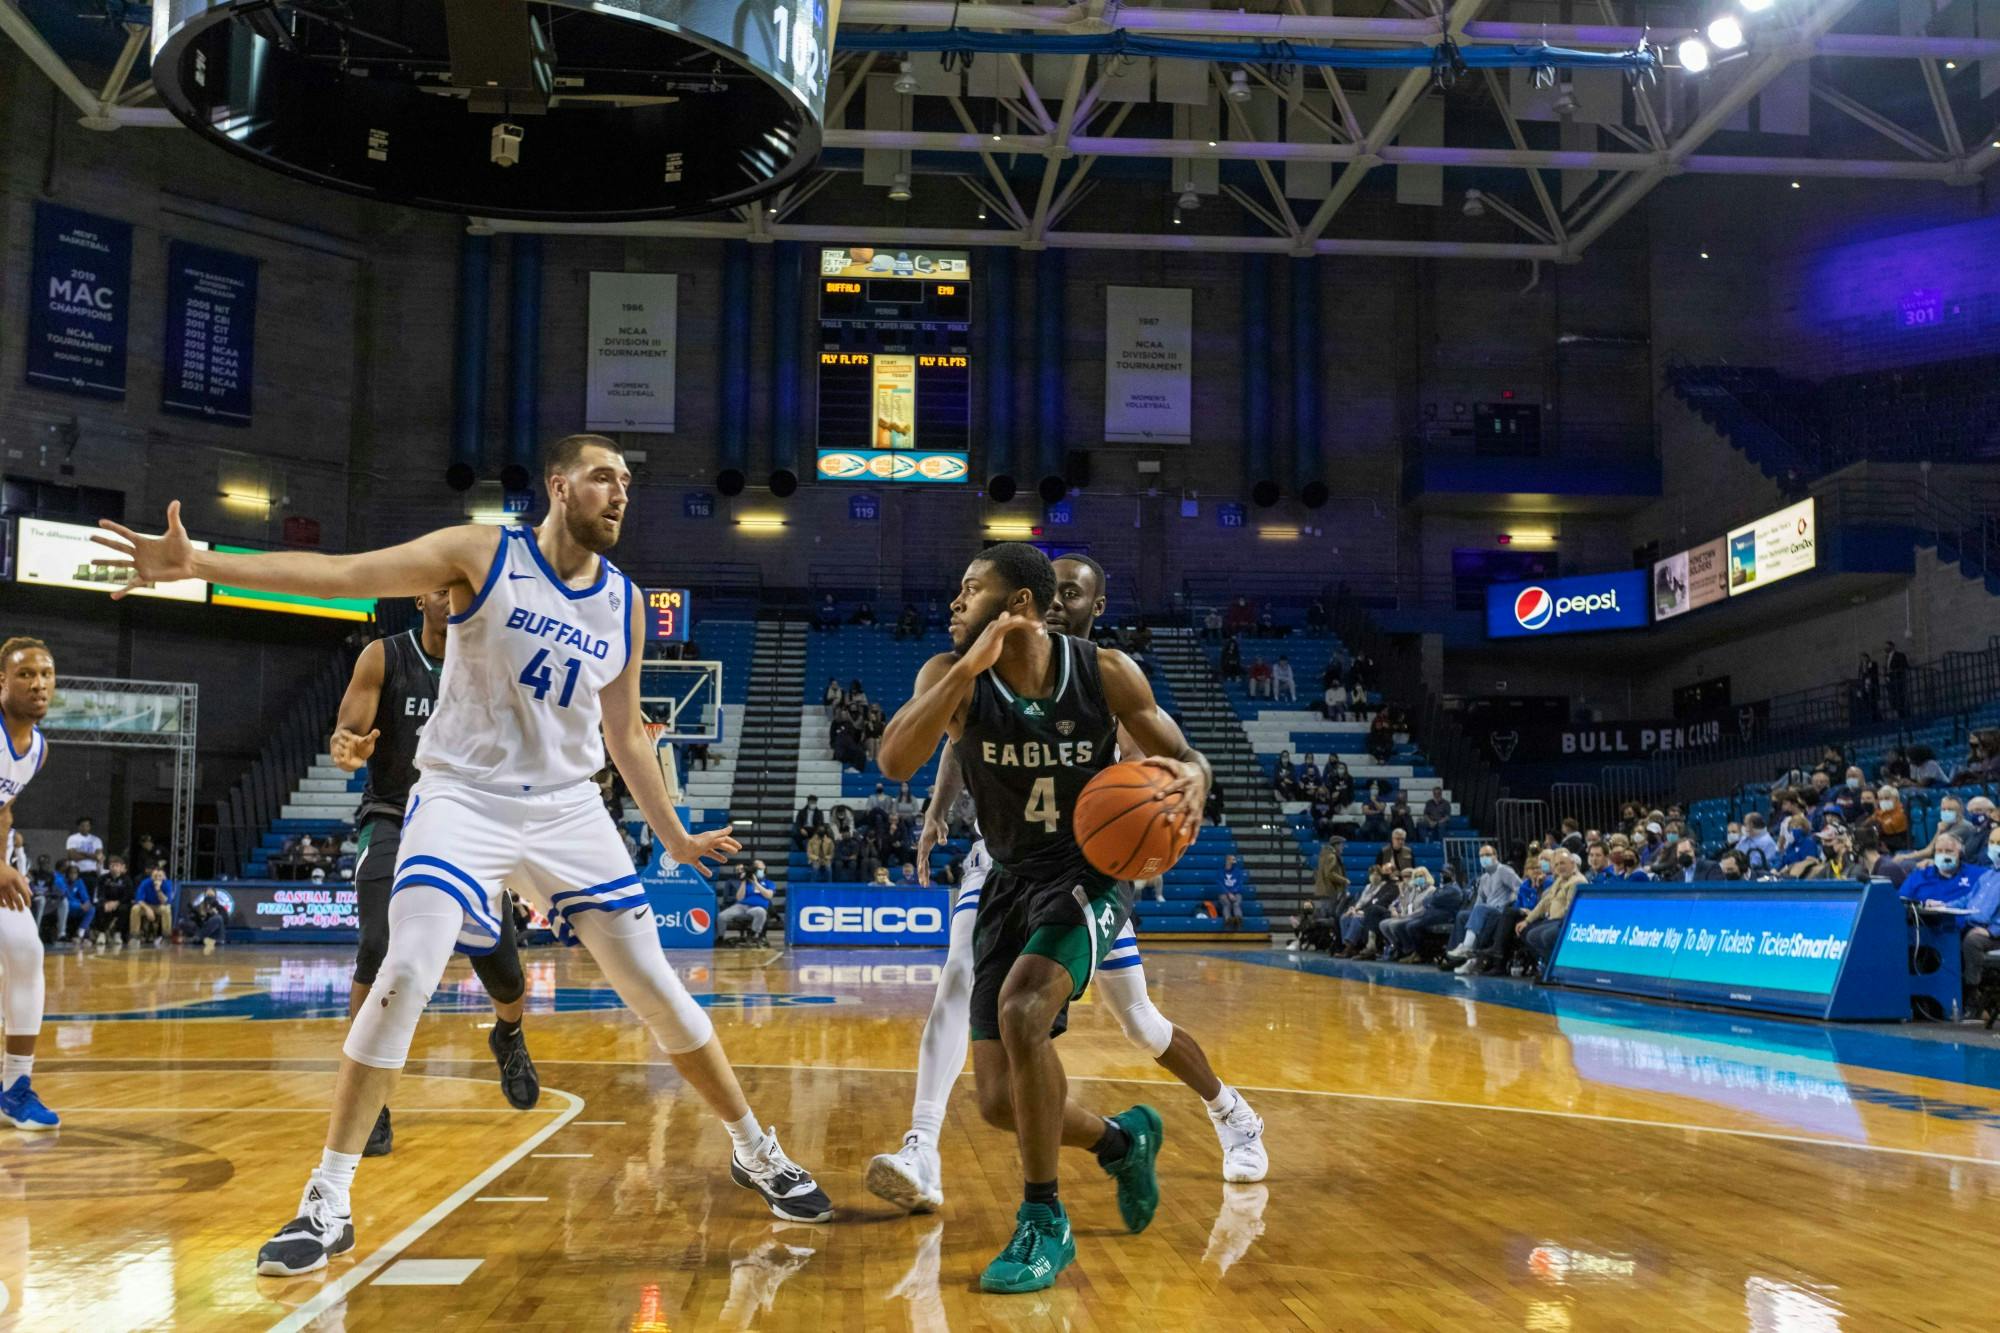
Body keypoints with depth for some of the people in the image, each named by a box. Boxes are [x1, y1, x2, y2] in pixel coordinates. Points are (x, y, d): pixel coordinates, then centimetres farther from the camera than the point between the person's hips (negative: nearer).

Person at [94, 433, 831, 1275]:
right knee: (406, 977, -19)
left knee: (656, 990, 3)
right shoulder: (482, 555, -7)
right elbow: (342, 573, -18)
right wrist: (202, 564, -30)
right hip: (464, 799, -3)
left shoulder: (624, 603, 5)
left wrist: (674, 838, 15)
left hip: (569, 809, 3)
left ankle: (756, 1151, 21)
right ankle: (327, 1203, -5)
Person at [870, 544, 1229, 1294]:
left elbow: (1182, 758, -3)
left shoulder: (1105, 672, -13)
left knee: (1020, 1009, -31)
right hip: (1009, 885, 4)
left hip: (1089, 877, -3)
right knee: (1000, 1103, 2)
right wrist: (969, 666, -36)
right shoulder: (953, 676, -11)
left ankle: (1044, 1224, -12)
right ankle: (1121, 1140, 36)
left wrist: (1190, 780, -28)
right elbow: (894, 762, -28)